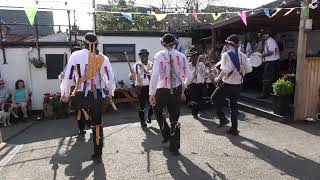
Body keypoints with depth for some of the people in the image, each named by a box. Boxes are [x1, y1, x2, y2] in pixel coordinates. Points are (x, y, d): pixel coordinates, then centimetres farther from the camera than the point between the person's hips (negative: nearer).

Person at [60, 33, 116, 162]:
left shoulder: (76, 55, -6)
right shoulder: (103, 58, 1)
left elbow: (67, 76, -4)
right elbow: (110, 78, 3)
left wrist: (64, 93, 10)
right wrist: (110, 92, 20)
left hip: (81, 96, -2)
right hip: (98, 95, 3)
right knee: (97, 123, 11)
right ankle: (97, 154, 19)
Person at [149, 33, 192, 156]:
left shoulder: (159, 55, -9)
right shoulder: (181, 56, 0)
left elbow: (154, 76, -17)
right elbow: (189, 76, 3)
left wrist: (151, 93, -10)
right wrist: (183, 85, 21)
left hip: (162, 90, -3)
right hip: (176, 90, 3)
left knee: (157, 111, 27)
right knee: (175, 118, 13)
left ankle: (167, 134, 29)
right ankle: (175, 147, 23)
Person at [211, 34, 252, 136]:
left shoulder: (226, 55, -14)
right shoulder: (242, 55, 1)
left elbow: (225, 71, -25)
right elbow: (248, 69, 1)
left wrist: (218, 79, -10)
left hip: (227, 84, -5)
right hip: (238, 85, 5)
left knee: (215, 98, 19)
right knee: (234, 106, 16)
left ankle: (222, 118, 11)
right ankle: (234, 129, 23)